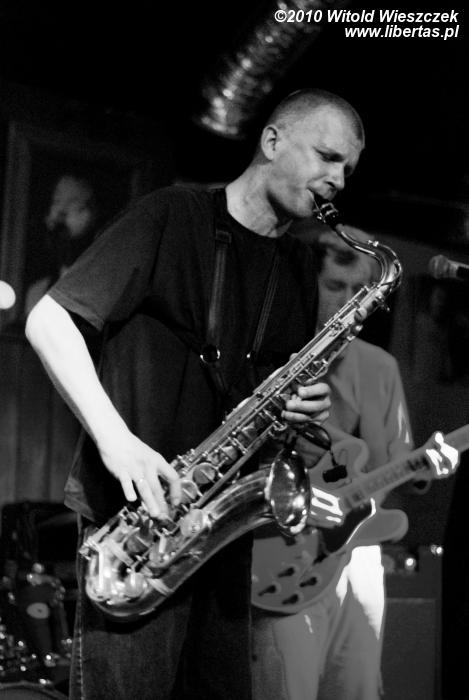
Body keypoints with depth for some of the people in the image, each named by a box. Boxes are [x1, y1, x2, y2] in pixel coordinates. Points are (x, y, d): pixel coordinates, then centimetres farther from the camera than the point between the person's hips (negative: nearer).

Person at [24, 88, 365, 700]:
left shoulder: (298, 269, 16)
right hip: (134, 513, -6)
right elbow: (48, 320, -8)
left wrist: (307, 407, -1)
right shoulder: (172, 217, -3)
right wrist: (114, 438, -20)